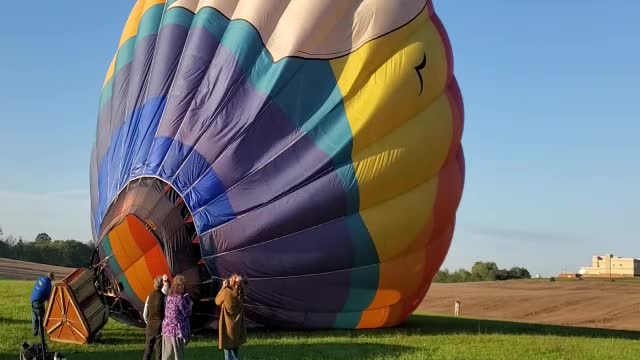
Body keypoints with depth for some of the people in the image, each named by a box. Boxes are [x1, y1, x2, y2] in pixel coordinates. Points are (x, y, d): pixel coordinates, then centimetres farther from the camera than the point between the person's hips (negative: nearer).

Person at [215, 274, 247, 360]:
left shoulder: (226, 291, -17)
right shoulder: (240, 293, -3)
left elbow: (217, 301, -1)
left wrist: (223, 287, 1)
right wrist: (226, 288, 7)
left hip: (227, 326, -5)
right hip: (237, 326, 5)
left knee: (228, 350, 0)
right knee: (236, 350, 16)